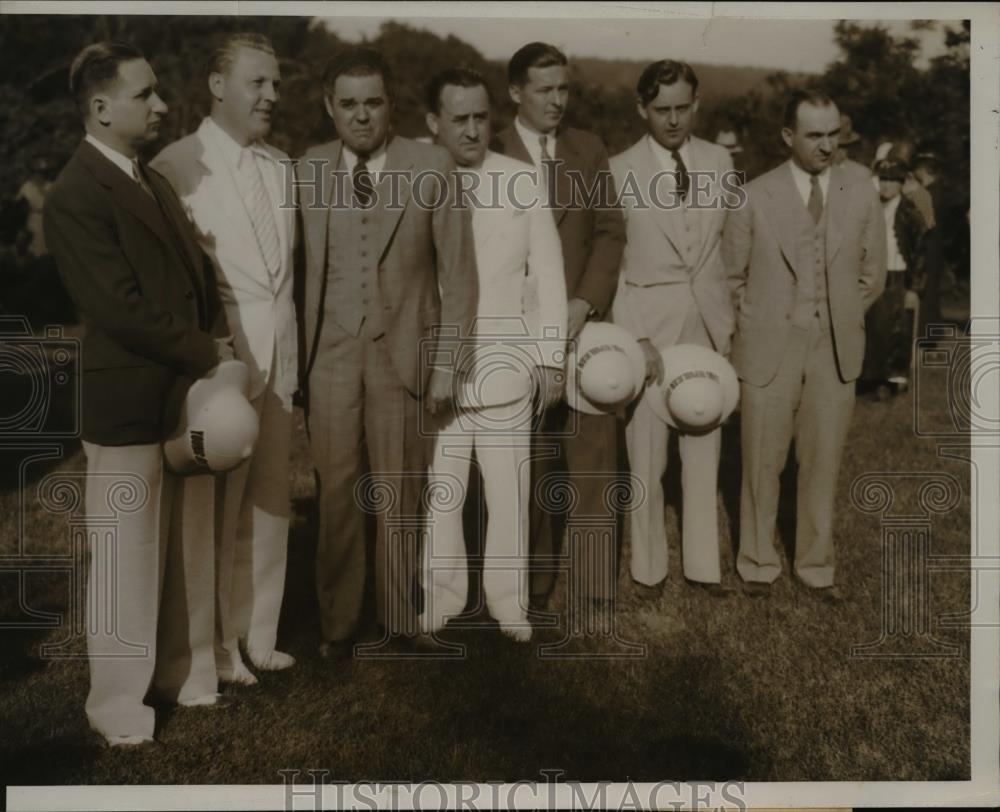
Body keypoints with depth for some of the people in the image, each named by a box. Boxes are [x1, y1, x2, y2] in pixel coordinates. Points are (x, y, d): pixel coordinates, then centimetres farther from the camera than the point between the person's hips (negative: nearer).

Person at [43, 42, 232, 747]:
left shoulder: (154, 180, 14)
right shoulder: (76, 195, -14)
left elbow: (197, 272, 16)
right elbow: (123, 307, -20)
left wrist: (216, 344, 1)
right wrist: (209, 353, -11)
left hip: (187, 392, 8)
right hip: (128, 403, -8)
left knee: (190, 550, 16)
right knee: (127, 559, 4)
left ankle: (186, 675, 32)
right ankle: (120, 705, 21)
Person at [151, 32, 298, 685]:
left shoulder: (282, 167, 12)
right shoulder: (177, 166, -9)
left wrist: (290, 353, 13)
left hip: (278, 354, 6)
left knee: (269, 501, 13)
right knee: (216, 505, 3)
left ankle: (258, 633, 28)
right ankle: (217, 643, 21)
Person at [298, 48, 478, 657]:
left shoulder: (432, 166, -1)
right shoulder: (309, 170, 4)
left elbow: (458, 270, -1)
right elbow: (300, 266, 3)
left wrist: (446, 362, -4)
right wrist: (297, 354, -3)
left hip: (403, 350, -1)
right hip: (331, 353, 1)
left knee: (400, 492, 8)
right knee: (337, 490, 5)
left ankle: (400, 617, 25)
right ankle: (339, 622, 21)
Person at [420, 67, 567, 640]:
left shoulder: (522, 181, 0)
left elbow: (548, 274, 3)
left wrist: (552, 358, 1)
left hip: (505, 363, 0)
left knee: (510, 488, 5)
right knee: (438, 487, 7)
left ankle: (509, 600, 21)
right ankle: (443, 594, 24)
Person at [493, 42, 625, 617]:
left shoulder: (589, 149, 12)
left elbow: (610, 232, 8)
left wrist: (584, 304, -6)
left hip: (583, 324, 2)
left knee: (595, 457, 0)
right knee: (530, 464, 4)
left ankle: (597, 587, 9)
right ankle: (534, 585, 15)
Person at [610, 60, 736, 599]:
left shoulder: (719, 161, 5)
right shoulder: (620, 171, -5)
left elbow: (729, 241, 10)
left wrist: (729, 321, 4)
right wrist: (637, 338, -11)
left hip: (708, 321, 3)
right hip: (649, 321, -3)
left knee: (704, 451, 9)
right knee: (647, 457, 3)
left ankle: (703, 563, 23)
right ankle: (649, 566, 20)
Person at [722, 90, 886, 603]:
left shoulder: (861, 191, 1)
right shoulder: (755, 196, -5)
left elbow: (872, 273, 11)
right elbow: (732, 276, 5)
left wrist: (842, 320, 11)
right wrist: (759, 327, 6)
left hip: (836, 351, 2)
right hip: (770, 349, -2)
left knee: (823, 464, 9)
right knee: (762, 464, 6)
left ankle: (816, 566, 24)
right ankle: (758, 564, 23)